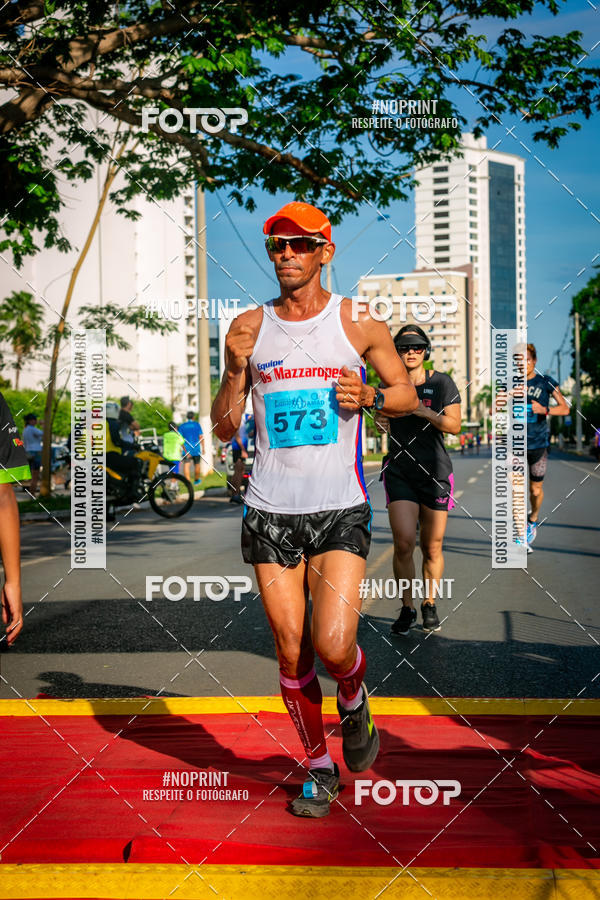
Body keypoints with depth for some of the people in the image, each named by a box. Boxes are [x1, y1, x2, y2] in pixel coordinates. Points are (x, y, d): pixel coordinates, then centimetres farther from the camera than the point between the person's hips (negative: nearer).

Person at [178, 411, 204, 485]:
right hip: (196, 449, 0)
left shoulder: (182, 426, 3)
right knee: (197, 464, 17)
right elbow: (201, 437, -3)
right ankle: (196, 480, 31)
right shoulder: (197, 424, 1)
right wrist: (203, 448, 2)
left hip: (186, 449, 0)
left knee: (186, 465, -6)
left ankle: (188, 481, -19)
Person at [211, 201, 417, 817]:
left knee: (333, 645, -13)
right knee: (291, 653, 5)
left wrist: (368, 397, -11)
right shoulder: (249, 327, 5)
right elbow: (224, 428, 7)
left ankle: (354, 704, 23)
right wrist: (235, 372, -11)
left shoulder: (357, 321, 1)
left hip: (341, 510, -2)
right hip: (270, 512, 2)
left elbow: (407, 394, 11)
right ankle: (319, 768, 26)